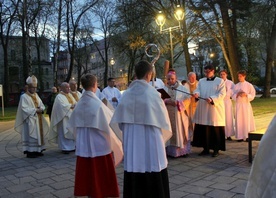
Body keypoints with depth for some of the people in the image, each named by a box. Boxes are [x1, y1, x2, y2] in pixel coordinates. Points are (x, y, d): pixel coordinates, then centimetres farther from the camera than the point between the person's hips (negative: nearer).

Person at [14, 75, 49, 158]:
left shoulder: (36, 95, 15)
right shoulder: (24, 96, -7)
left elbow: (42, 105, 13)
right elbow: (24, 108, -16)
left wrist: (41, 109, -9)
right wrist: (35, 110, -19)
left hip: (38, 119, 8)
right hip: (30, 120, -8)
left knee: (39, 134, 9)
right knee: (31, 135, -7)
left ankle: (37, 150, 16)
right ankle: (30, 151, -2)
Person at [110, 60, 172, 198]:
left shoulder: (127, 94, 0)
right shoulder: (152, 93, -11)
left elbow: (120, 120, 4)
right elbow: (163, 119, -3)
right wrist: (164, 134, 16)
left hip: (131, 141, 4)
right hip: (150, 140, -4)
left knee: (133, 181, 12)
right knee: (154, 181, 7)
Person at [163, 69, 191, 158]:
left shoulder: (182, 88, 6)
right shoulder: (164, 88, 9)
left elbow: (187, 99, -3)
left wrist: (177, 103, -18)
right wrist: (166, 101, -20)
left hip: (179, 115, -1)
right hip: (167, 115, 1)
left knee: (181, 132, 3)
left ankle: (183, 150, 11)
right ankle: (169, 150, 7)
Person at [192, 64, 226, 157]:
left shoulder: (220, 81, 2)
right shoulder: (201, 81, 15)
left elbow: (222, 94, -7)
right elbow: (198, 90, 4)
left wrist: (212, 99, -22)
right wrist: (196, 94, -20)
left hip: (215, 109, -4)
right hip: (203, 109, 4)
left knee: (216, 130, -1)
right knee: (204, 130, 4)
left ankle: (216, 149, 9)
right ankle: (206, 148, 14)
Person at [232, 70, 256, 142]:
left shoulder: (249, 85, 0)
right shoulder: (236, 86, 9)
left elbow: (252, 96, -2)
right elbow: (233, 97, 9)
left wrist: (246, 95, -19)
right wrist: (237, 94, -11)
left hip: (246, 104, -2)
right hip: (238, 104, 3)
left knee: (247, 120, -2)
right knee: (239, 120, 1)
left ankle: (248, 136, 3)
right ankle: (240, 136, 5)